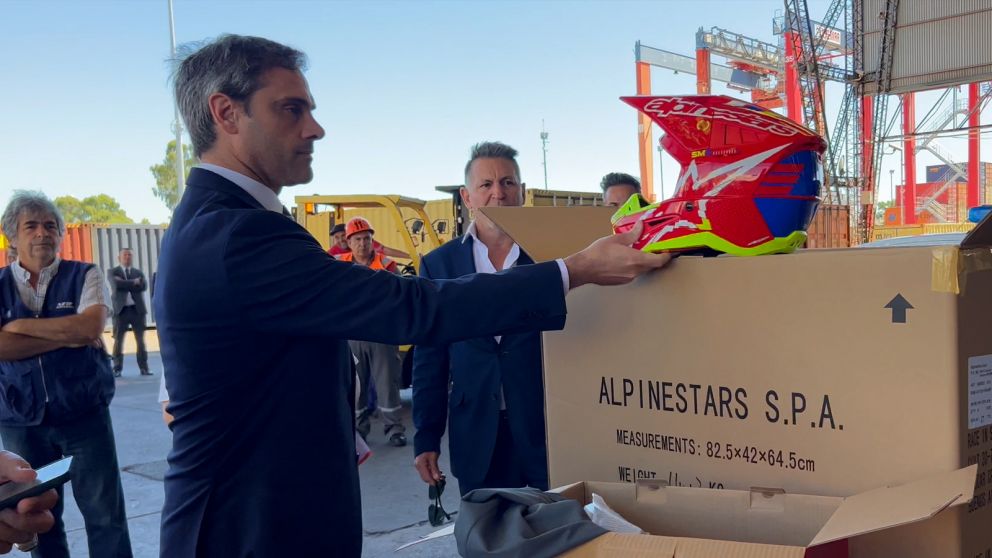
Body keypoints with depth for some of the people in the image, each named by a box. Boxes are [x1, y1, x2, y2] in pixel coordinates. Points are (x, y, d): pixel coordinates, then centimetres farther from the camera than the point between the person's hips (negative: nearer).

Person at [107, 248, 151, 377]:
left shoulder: (138, 272, 16)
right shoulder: (112, 272, 8)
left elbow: (144, 286, -4)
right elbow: (117, 285, -13)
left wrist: (126, 285, -8)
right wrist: (133, 282, -7)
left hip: (138, 309, 2)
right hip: (121, 309, -2)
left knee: (140, 340, 3)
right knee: (118, 340, -3)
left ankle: (144, 368, 6)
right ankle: (117, 369, 2)